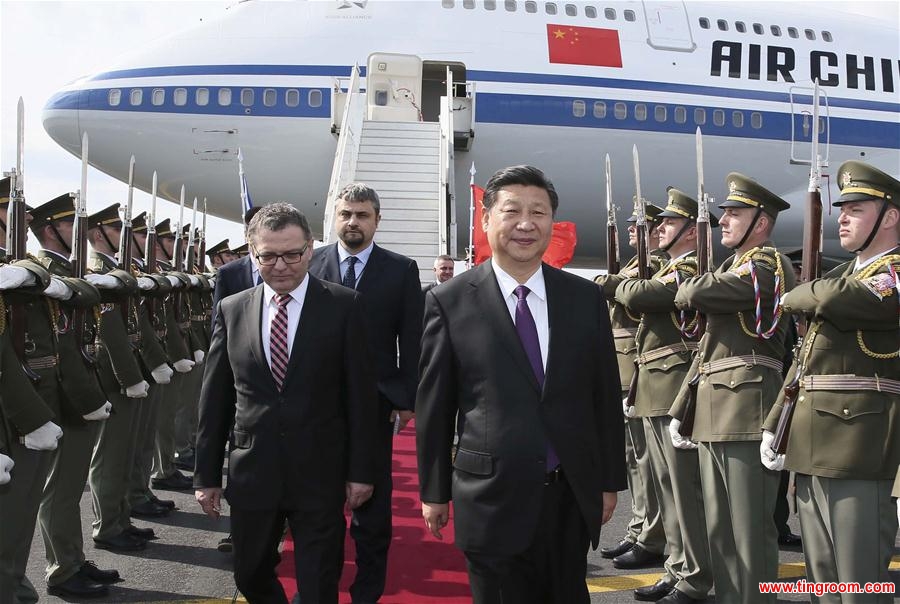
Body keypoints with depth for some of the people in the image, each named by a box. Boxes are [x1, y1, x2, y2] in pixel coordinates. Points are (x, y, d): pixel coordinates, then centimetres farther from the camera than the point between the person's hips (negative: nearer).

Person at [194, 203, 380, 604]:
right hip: (251, 474, 3)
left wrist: (360, 469, -5)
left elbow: (360, 395, -4)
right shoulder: (231, 310, 3)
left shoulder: (343, 306, -5)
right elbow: (214, 399, 6)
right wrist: (206, 474, 6)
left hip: (320, 475, -3)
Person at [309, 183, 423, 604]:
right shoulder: (311, 263, 2)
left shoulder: (401, 270, 0)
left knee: (372, 502, 7)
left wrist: (408, 399, -3)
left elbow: (411, 341, 0)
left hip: (375, 400, -1)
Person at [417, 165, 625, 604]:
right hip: (492, 499, -3)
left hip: (572, 496, 3)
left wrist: (610, 481, 9)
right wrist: (434, 491, 2)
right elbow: (433, 405, -1)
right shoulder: (449, 302, -6)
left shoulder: (585, 298, 2)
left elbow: (605, 395, 7)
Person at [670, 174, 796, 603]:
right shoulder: (734, 266, 22)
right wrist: (679, 410, 16)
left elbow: (697, 295, -22)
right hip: (713, 413, 9)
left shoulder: (767, 263, -7)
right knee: (719, 528, 15)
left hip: (747, 408, -9)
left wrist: (687, 289, 4)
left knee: (750, 529, -2)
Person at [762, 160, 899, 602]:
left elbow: (835, 302, -26)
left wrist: (796, 297, -3)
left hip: (856, 442, -9)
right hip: (810, 443, 9)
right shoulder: (842, 274, 21)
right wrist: (773, 425, 13)